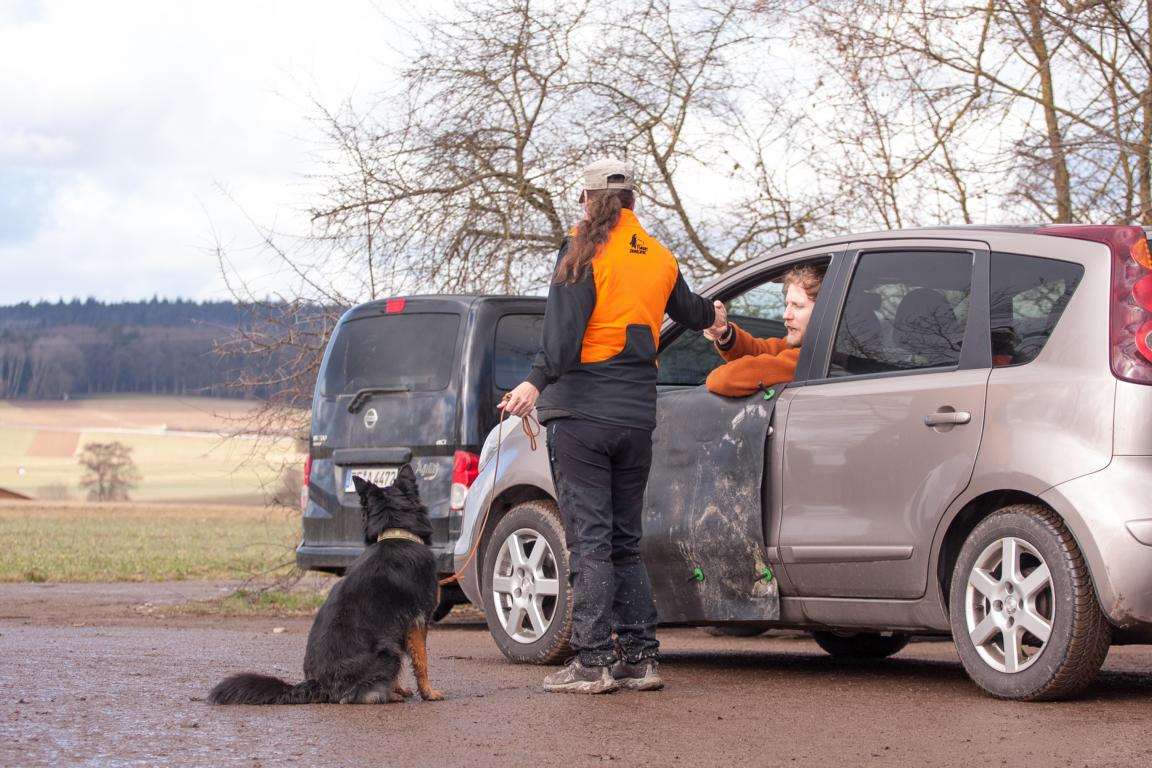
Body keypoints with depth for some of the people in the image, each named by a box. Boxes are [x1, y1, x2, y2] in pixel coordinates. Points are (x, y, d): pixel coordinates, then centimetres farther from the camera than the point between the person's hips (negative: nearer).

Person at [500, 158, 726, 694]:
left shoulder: (585, 250, -4)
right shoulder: (659, 259, 14)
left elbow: (566, 327, -18)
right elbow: (688, 311, 34)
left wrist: (537, 381, -28)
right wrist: (713, 314, 57)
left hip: (581, 413, -6)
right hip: (637, 417, 6)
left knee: (588, 539, -5)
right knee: (625, 541, 13)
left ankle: (593, 659, -8)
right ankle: (639, 656, 10)